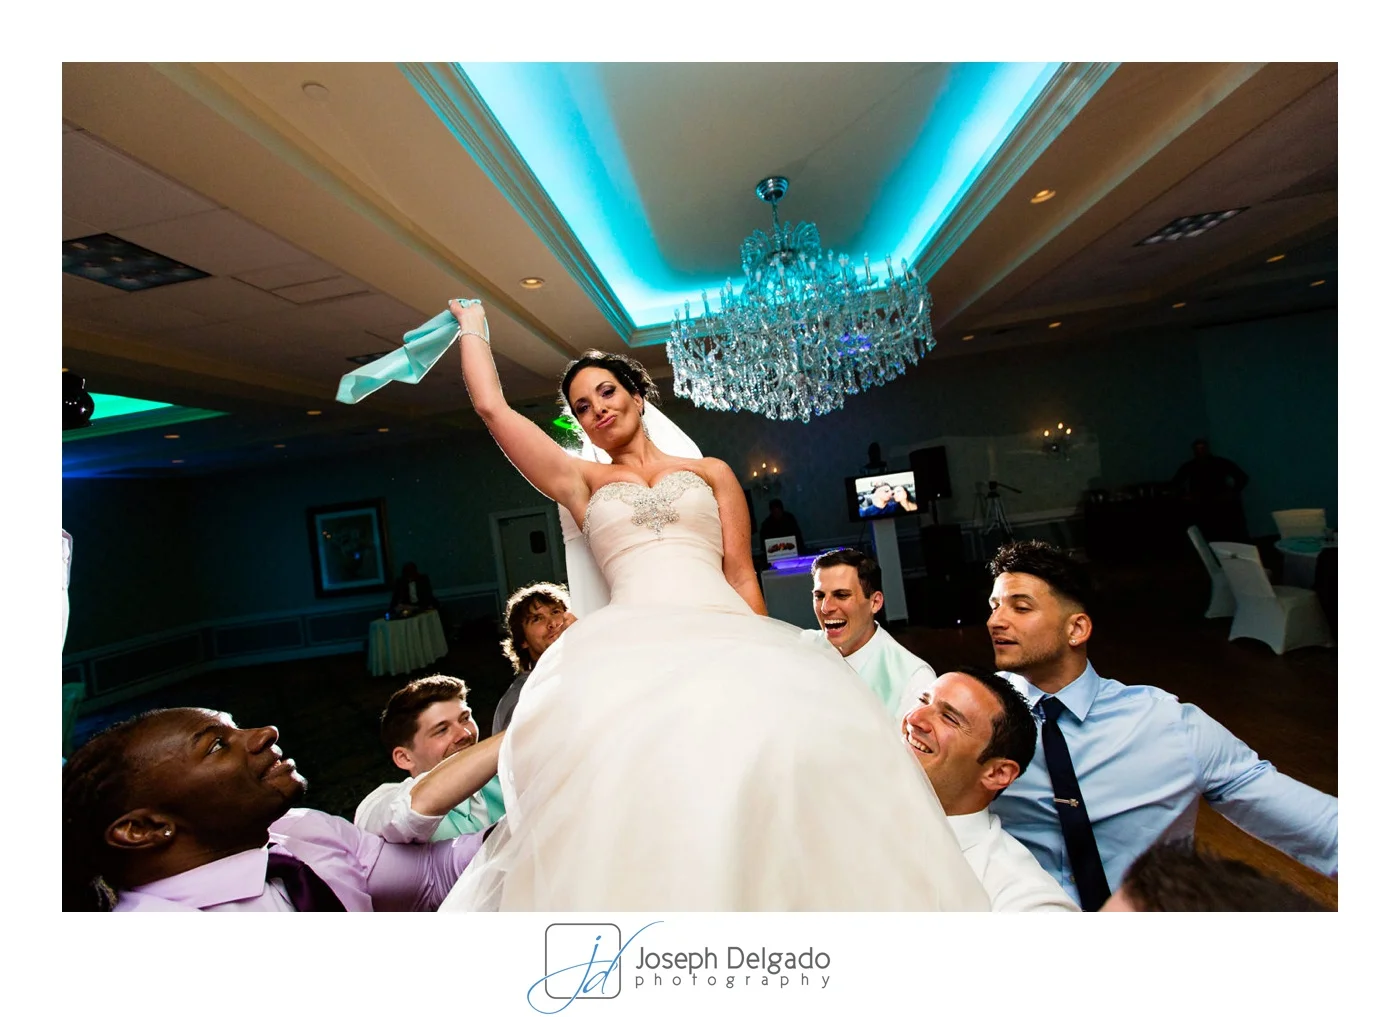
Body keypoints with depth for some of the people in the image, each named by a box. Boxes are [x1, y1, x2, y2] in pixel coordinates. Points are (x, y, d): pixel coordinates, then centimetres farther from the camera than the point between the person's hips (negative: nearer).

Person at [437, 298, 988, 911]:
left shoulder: (710, 472, 23)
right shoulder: (582, 481, 23)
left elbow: (742, 575, 15)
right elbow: (492, 406, 21)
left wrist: (760, 655, 1)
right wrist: (473, 326, 36)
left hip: (727, 632, 1)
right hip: (634, 641, 0)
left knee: (791, 730, -32)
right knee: (641, 752, -35)